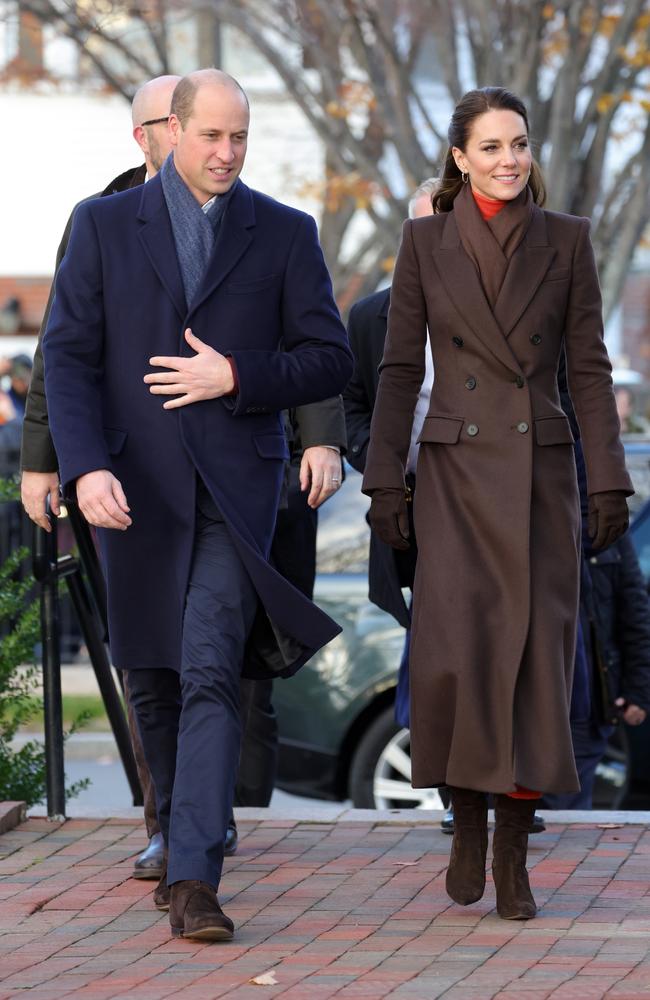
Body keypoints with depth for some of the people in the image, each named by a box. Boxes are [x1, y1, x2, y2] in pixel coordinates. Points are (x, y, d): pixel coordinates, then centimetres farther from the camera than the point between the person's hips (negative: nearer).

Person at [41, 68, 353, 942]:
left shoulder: (284, 234, 5)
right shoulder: (103, 225, 5)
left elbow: (331, 361, 4)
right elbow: (68, 355, -1)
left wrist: (236, 378, -12)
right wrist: (85, 467, -15)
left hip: (235, 487, -2)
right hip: (135, 485, 2)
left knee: (210, 672, -16)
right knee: (153, 680, 10)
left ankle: (195, 881, -21)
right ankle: (180, 836, 32)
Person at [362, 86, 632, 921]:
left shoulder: (566, 241, 4)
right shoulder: (425, 241, 3)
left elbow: (589, 367, 4)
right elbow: (400, 366, 4)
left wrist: (609, 481, -2)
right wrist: (384, 479, -1)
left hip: (541, 473, 1)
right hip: (455, 470, 0)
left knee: (534, 655, -3)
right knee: (455, 652, -12)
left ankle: (513, 851, 7)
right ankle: (466, 817, 12)